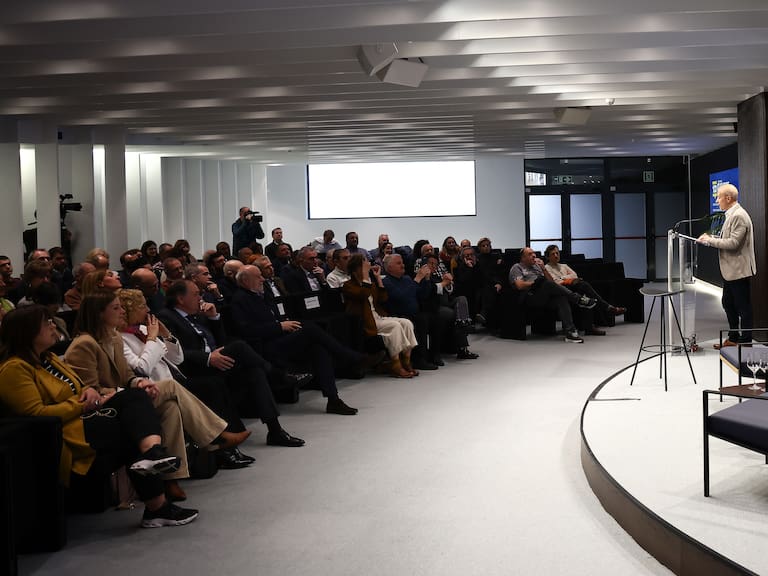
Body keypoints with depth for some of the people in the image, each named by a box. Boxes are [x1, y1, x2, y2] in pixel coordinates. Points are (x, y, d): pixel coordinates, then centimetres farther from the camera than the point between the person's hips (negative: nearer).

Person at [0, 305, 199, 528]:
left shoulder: (46, 358, 20)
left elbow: (76, 388, 26)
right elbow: (35, 414, -22)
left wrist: (90, 391, 0)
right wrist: (82, 404, -15)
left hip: (83, 417, 9)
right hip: (67, 434, -9)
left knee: (135, 397, -15)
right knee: (131, 432, -18)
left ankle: (153, 451, -45)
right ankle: (157, 507, -11)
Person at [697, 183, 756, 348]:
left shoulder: (739, 216, -18)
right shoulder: (731, 215, 14)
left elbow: (734, 243, -23)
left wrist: (710, 240, -15)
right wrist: (711, 239, 8)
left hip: (738, 270, -11)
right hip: (729, 270, 11)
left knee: (743, 307, -1)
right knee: (728, 304, 17)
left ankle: (745, 341, 7)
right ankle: (733, 338, 26)